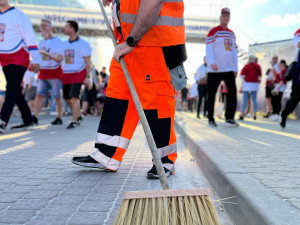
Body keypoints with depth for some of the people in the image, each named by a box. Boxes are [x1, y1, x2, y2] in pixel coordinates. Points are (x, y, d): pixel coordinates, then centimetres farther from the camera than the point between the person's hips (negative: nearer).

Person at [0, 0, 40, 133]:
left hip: (18, 59, -7)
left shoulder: (18, 15, -8)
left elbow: (30, 37, -11)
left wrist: (35, 60, -15)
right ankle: (27, 121, 16)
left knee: (12, 91, -11)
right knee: (16, 91, 8)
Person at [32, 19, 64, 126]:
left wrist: (47, 53, -25)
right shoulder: (41, 42, 15)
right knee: (39, 94, -5)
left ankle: (59, 118, 8)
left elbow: (60, 59, -14)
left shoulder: (57, 41, -4)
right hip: (43, 72, 5)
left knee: (57, 96, 1)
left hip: (55, 72, -5)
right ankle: (35, 117, -9)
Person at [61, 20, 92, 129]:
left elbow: (87, 62, -6)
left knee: (74, 97, -13)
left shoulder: (82, 44, -5)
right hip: (66, 74, 6)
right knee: (67, 98, 9)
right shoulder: (64, 44, 13)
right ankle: (78, 115, 29)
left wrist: (87, 77, -12)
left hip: (78, 74, -6)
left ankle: (74, 121, -6)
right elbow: (60, 59, 17)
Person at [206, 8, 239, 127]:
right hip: (215, 69, -5)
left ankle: (229, 118, 4)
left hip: (229, 69, 5)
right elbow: (208, 48, -8)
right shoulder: (214, 31, 0)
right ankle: (211, 119, 11)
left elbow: (234, 51, 20)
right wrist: (212, 62, -21)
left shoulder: (232, 34, 19)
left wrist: (235, 68, 14)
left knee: (233, 92, -4)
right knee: (212, 94, 0)